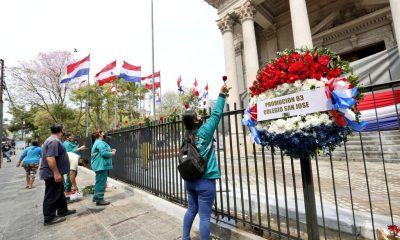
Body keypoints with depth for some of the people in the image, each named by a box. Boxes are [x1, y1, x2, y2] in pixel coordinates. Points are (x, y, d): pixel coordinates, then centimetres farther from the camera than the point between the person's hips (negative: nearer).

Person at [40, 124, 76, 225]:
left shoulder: (54, 140, 12)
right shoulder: (54, 141, -23)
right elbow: (50, 158, -30)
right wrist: (56, 173, -27)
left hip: (54, 174, 11)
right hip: (52, 174, -11)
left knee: (59, 193, 19)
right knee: (52, 196, 1)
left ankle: (62, 211, 31)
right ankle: (49, 218, 12)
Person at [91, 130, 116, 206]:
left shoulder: (98, 142, 19)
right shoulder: (100, 142, -16)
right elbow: (104, 153, -26)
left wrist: (110, 150, 7)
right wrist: (112, 153, -10)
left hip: (100, 165, 11)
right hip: (101, 165, -11)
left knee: (99, 182, 21)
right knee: (101, 182, -4)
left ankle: (96, 197, 32)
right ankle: (99, 200, 4)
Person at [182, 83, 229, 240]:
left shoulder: (187, 135, 2)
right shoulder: (204, 132, -15)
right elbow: (216, 115, -8)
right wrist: (222, 94, -1)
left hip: (190, 180, 7)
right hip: (205, 181, -7)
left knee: (191, 210, 23)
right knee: (204, 217, 5)